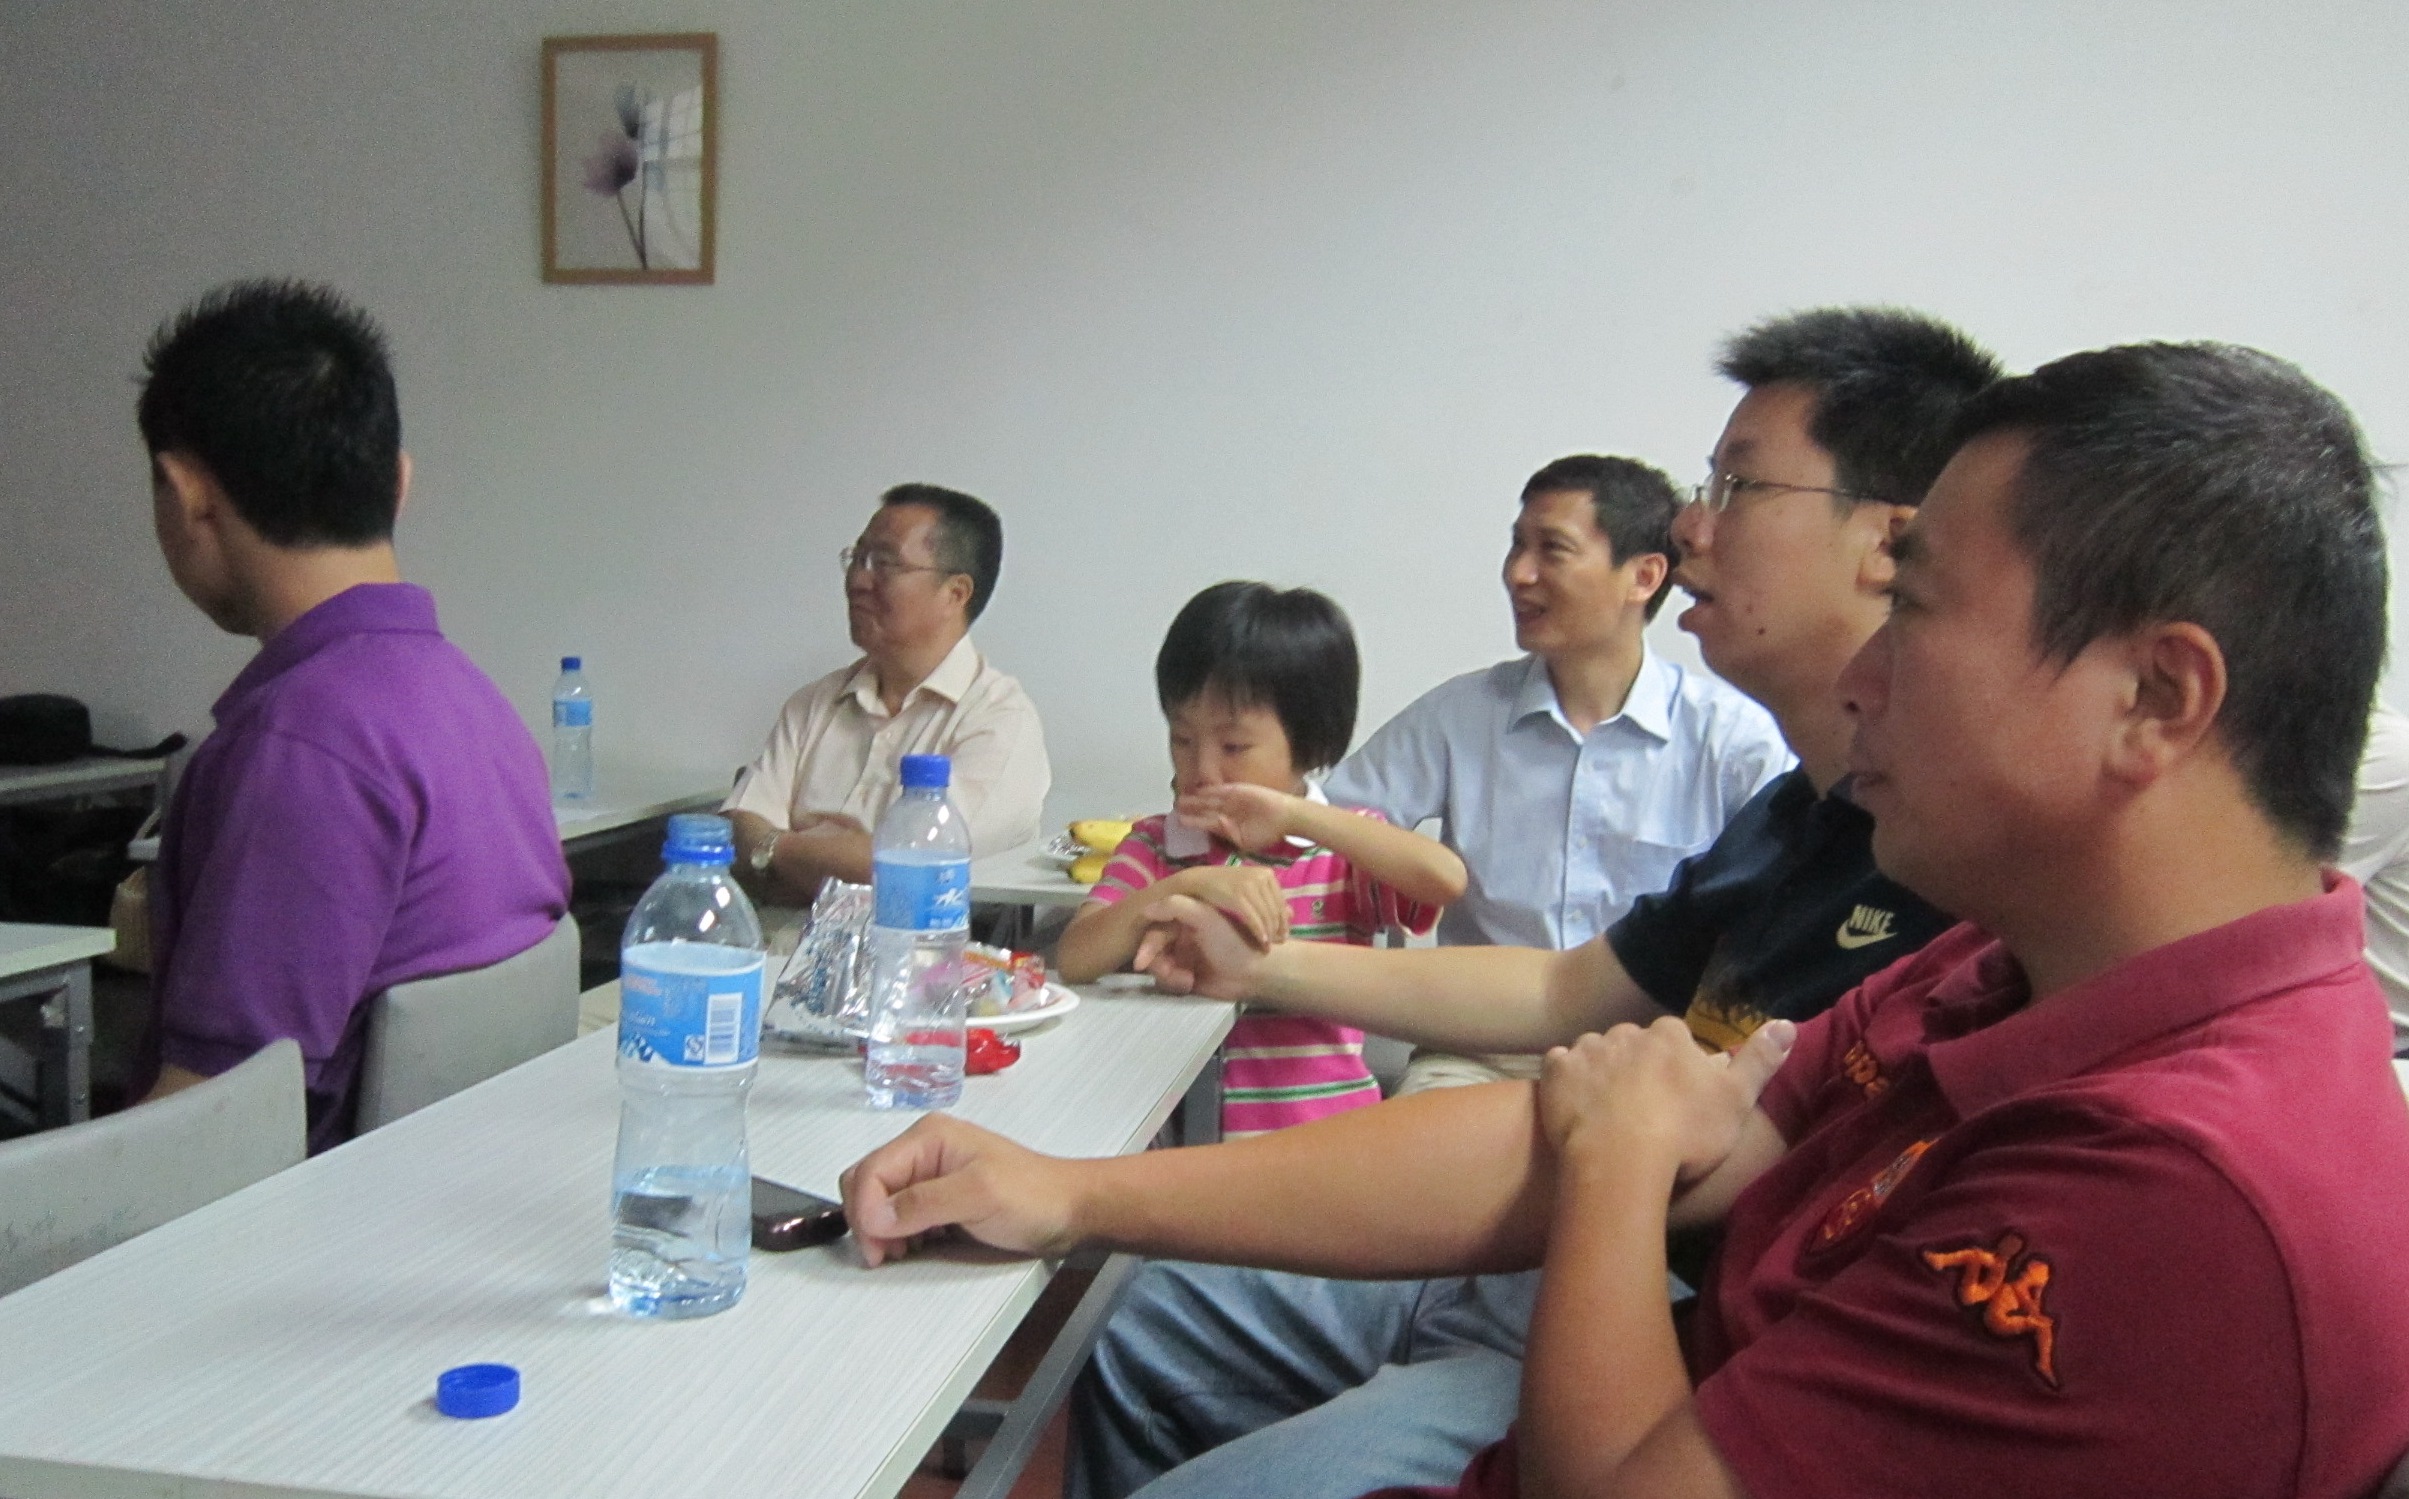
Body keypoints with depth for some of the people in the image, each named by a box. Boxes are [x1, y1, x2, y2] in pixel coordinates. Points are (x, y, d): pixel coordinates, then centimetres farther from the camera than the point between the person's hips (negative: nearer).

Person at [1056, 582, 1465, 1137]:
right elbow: (1072, 961, -3)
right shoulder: (1155, 846, 11)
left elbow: (1447, 879, -14)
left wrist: (1296, 815, -15)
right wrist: (1187, 887, -16)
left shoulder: (1344, 849, 7)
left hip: (1328, 1129, 0)